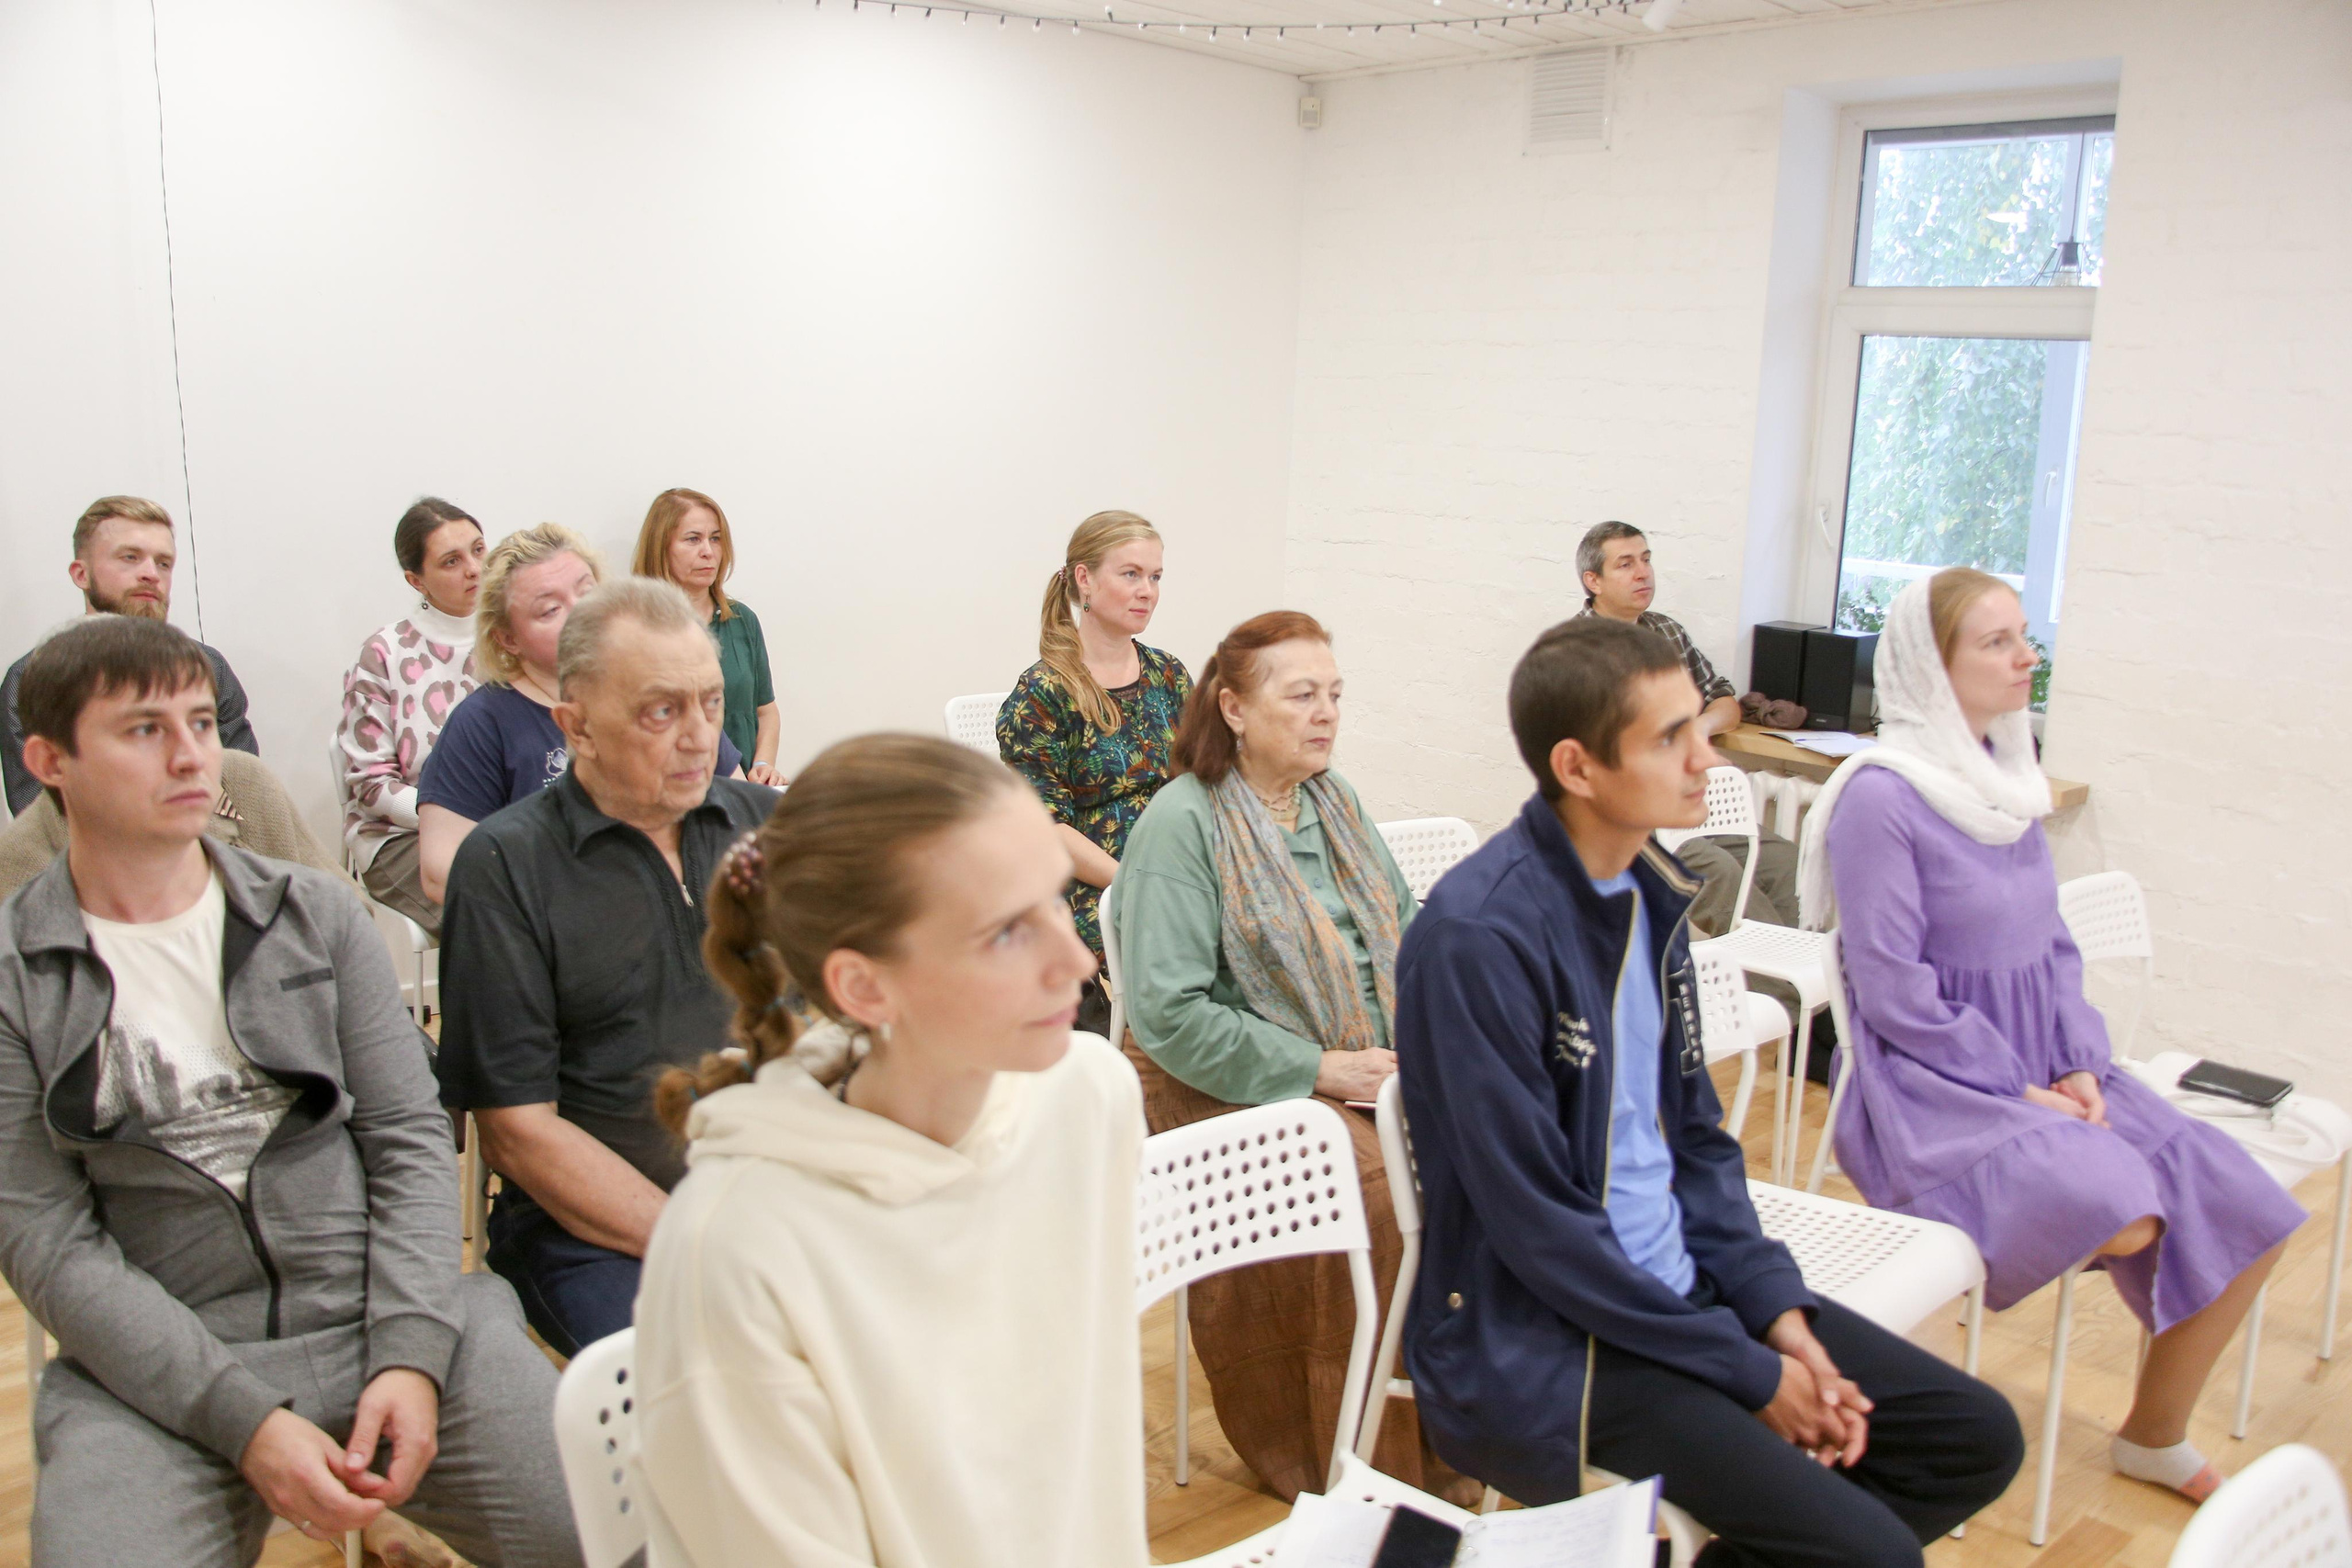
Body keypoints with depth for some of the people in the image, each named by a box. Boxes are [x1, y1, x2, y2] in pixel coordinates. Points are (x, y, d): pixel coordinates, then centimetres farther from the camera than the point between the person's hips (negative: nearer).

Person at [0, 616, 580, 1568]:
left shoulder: (319, 913, 10)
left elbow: (412, 1141, 6)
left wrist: (411, 1356, -9)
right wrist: (246, 1421, -14)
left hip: (384, 1316, 2)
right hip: (156, 1374, -1)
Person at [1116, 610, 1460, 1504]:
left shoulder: (1334, 803, 14)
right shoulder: (1182, 823, -10)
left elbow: (1408, 933, 17)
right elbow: (1169, 1014, -17)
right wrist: (1320, 1069, -16)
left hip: (1372, 1064, 7)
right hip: (1236, 1085, -6)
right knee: (1376, 1189, -29)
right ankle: (1377, 1470, -10)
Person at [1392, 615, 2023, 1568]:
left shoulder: (1649, 891, 4)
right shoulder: (1479, 935, -23)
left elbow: (1696, 1134, 12)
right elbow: (1538, 1223, -21)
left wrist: (1778, 1310, -1)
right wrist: (1749, 1376, -14)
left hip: (1679, 1289, 8)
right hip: (1538, 1345, -8)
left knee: (1978, 1438, 7)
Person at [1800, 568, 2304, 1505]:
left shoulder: (2004, 778, 9)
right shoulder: (1881, 797, -16)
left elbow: (2052, 944, 13)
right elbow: (1895, 994, -18)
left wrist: (2080, 1067, 0)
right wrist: (2020, 1093, -14)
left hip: (2040, 1066, 8)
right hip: (1932, 1083, -8)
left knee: (2241, 1209, 0)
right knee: (2124, 1218, -28)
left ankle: (2155, 1437, 20)